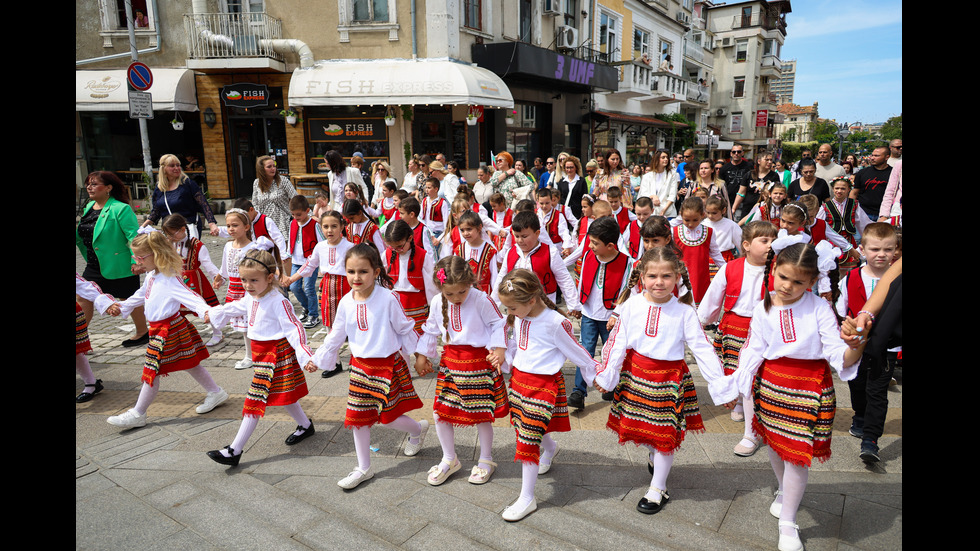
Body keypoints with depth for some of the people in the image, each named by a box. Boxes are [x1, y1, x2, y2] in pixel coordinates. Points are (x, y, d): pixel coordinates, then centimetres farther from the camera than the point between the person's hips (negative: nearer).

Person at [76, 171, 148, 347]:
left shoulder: (120, 209, -16)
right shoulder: (89, 207, 10)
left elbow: (134, 236, -21)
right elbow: (81, 234, 23)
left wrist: (136, 261, -26)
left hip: (118, 265, -8)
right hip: (94, 266, 8)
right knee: (82, 298, 7)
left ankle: (142, 334, 22)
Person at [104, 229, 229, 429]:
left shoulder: (169, 279, -22)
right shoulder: (151, 276, 9)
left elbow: (188, 296, -31)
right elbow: (141, 295, 26)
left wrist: (204, 310, -47)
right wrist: (122, 307, 34)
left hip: (168, 329, -10)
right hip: (159, 328, 10)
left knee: (152, 370, 0)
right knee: (189, 364, 16)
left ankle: (138, 414, 12)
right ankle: (216, 393, 28)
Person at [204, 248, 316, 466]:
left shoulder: (278, 302, -22)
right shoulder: (250, 297, 4)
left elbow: (294, 329, -23)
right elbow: (235, 308, 26)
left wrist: (306, 356, -31)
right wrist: (212, 313, 40)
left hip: (276, 353, -9)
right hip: (260, 352, 9)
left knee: (255, 399, -6)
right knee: (281, 395, 20)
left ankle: (235, 450, -1)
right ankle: (305, 425, 39)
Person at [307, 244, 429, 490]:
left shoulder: (387, 299, -17)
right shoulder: (346, 302, -3)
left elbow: (405, 329, -5)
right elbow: (336, 335, 10)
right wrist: (318, 359, 12)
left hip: (388, 365, -5)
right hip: (360, 365, 5)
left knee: (388, 416, 4)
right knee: (357, 416, 9)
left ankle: (418, 428, 38)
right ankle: (363, 468, 27)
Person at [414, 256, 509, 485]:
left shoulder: (481, 300, -15)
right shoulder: (438, 303, -1)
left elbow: (497, 324, -5)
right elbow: (431, 330, 13)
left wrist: (499, 349, -16)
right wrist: (422, 355, 13)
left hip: (479, 361, -4)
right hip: (450, 361, 5)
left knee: (481, 414, 6)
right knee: (440, 412, 6)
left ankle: (486, 460, 30)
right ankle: (449, 460, 28)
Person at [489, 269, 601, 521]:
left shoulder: (555, 323, -22)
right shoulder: (520, 317, 0)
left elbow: (575, 351, -9)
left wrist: (596, 373, 0)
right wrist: (503, 358, 0)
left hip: (544, 384, -8)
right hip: (518, 377, 8)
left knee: (528, 440, -5)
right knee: (523, 425, 23)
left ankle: (527, 498, 10)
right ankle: (551, 448, 56)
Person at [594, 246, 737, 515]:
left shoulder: (684, 312, -9)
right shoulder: (632, 305, -5)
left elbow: (703, 350, -7)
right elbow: (618, 342, 0)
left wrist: (722, 387, -9)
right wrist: (606, 375, 1)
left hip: (669, 378, -2)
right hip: (635, 373, 2)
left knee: (665, 433, 5)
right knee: (641, 424, 14)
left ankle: (657, 489, 23)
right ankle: (654, 456, 47)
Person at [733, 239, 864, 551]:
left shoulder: (819, 309, -12)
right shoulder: (763, 310, -4)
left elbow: (840, 356, -16)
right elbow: (754, 352, 2)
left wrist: (856, 345, -37)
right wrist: (735, 385, -2)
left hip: (810, 387, -3)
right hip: (771, 383, 3)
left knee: (798, 452, 0)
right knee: (774, 443, 19)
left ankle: (788, 524, 17)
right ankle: (783, 491, 49)